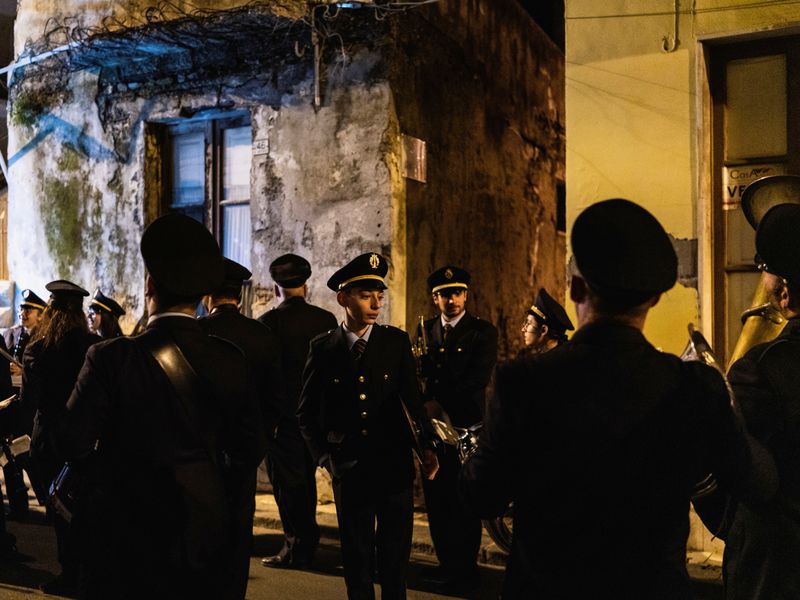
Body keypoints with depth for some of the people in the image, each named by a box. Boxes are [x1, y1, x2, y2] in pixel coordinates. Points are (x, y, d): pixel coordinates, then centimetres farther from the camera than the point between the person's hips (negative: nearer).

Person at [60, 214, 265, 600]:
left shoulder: (111, 358, -16)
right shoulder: (229, 360, -7)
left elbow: (74, 442, -15)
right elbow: (250, 447, -1)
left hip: (127, 531, -2)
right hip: (203, 535, 2)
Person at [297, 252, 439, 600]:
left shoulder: (397, 342, -1)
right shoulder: (322, 348, -1)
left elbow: (413, 399, 2)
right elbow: (307, 412, 6)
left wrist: (426, 446, -8)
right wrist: (324, 455, -2)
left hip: (394, 468, 0)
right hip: (349, 471, 0)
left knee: (395, 558, 11)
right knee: (357, 560, 12)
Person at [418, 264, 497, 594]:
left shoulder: (483, 331, -2)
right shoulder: (426, 329, 12)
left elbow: (478, 379, -12)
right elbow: (419, 373, 7)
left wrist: (440, 403, -16)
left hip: (466, 427, -4)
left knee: (463, 502, 1)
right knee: (436, 500, 9)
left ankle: (466, 571, 14)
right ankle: (447, 564, 24)